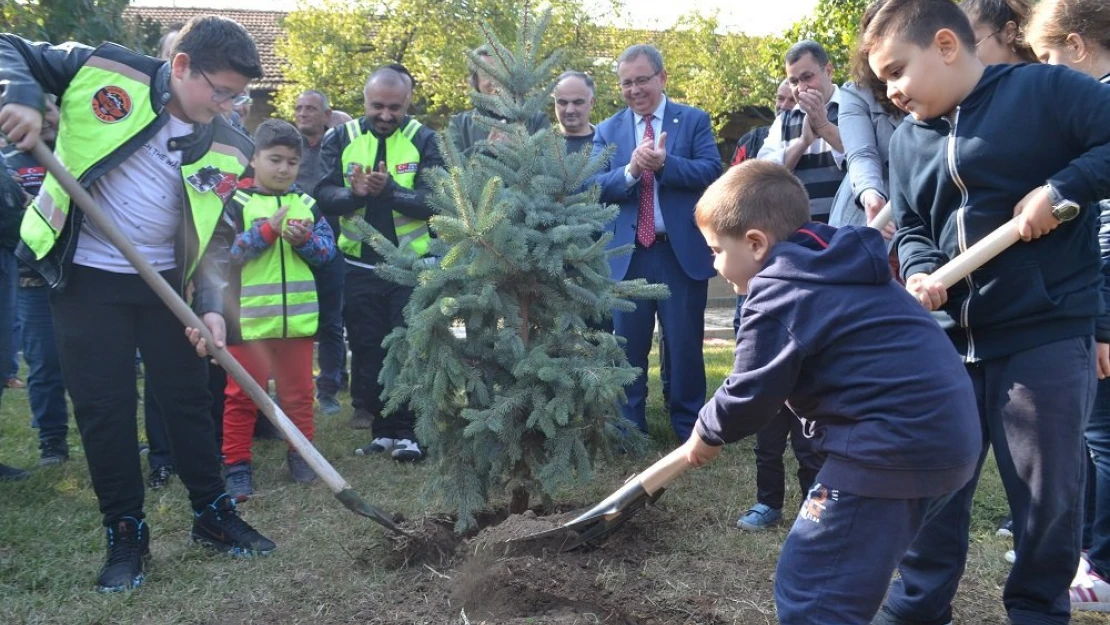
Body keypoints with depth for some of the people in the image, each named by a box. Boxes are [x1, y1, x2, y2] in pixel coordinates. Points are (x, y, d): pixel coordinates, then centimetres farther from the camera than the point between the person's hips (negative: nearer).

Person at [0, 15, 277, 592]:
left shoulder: (227, 149, -4)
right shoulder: (104, 70, -11)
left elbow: (214, 237, 0)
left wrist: (211, 304, -15)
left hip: (166, 280, 3)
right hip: (85, 276, -2)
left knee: (189, 397, 8)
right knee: (102, 407, 1)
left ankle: (212, 513, 25)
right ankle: (125, 534, 15)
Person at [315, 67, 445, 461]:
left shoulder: (423, 140, -3)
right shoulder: (341, 139, 3)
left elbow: (434, 202, -15)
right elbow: (324, 196, -7)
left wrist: (390, 190, -30)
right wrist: (354, 193, -28)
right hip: (359, 267, 3)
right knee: (366, 351, 9)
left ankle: (404, 432, 10)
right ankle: (381, 429, 22)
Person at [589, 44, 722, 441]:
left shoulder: (694, 120, 3)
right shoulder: (607, 131, 8)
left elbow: (711, 171, -10)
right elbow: (595, 187, -3)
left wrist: (664, 163, -24)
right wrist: (631, 170, -22)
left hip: (682, 251, -2)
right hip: (627, 254, 2)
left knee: (685, 344, 7)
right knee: (628, 345, 9)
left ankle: (688, 426, 20)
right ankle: (629, 427, 21)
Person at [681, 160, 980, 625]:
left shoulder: (779, 294, -11)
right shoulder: (840, 269, 18)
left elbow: (752, 394, -8)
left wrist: (708, 432, 12)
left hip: (895, 449, -10)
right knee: (841, 579, 23)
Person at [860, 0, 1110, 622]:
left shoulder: (1047, 88, -6)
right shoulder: (907, 140, 12)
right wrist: (920, 273, -4)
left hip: (1048, 334, -5)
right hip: (950, 338, 6)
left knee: (1048, 494, 6)